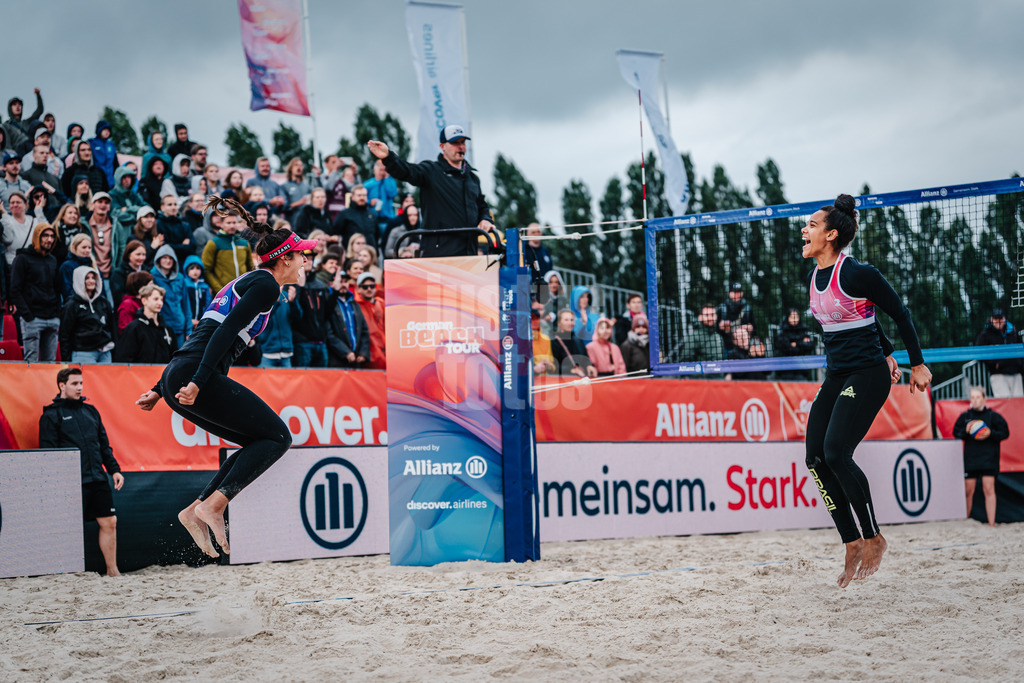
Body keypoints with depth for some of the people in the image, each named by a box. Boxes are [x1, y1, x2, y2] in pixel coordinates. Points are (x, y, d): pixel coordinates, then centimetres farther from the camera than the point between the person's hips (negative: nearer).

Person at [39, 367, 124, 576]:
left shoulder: (90, 411, 17)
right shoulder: (52, 415, 0)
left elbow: (104, 444, 21)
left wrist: (114, 470, 13)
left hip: (98, 479, 6)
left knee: (109, 522, 4)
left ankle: (112, 571, 12)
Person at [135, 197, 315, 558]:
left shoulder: (246, 283, 28)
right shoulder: (266, 285, -1)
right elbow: (226, 331, -15)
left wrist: (160, 390, 27)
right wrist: (198, 382, -23)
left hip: (178, 377, 9)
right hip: (197, 376, -9)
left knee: (262, 442, 14)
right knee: (277, 436, -4)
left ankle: (197, 510, 5)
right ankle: (214, 505, -14)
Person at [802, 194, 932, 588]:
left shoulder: (857, 274, -16)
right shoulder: (815, 279, 9)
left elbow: (900, 314, -8)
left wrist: (918, 364, -3)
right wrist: (886, 353, 29)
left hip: (867, 376, -8)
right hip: (836, 377, 8)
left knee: (836, 453, -19)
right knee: (816, 459, -2)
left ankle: (873, 538, -3)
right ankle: (853, 545, 5)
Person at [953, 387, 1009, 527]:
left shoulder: (993, 416, 1)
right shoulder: (965, 416, 7)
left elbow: (1005, 433, 1)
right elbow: (956, 433, 10)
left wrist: (991, 433, -15)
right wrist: (966, 431, -10)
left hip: (989, 458, -2)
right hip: (970, 458, 2)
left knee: (989, 490, -8)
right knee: (968, 491, 3)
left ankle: (991, 524, -6)